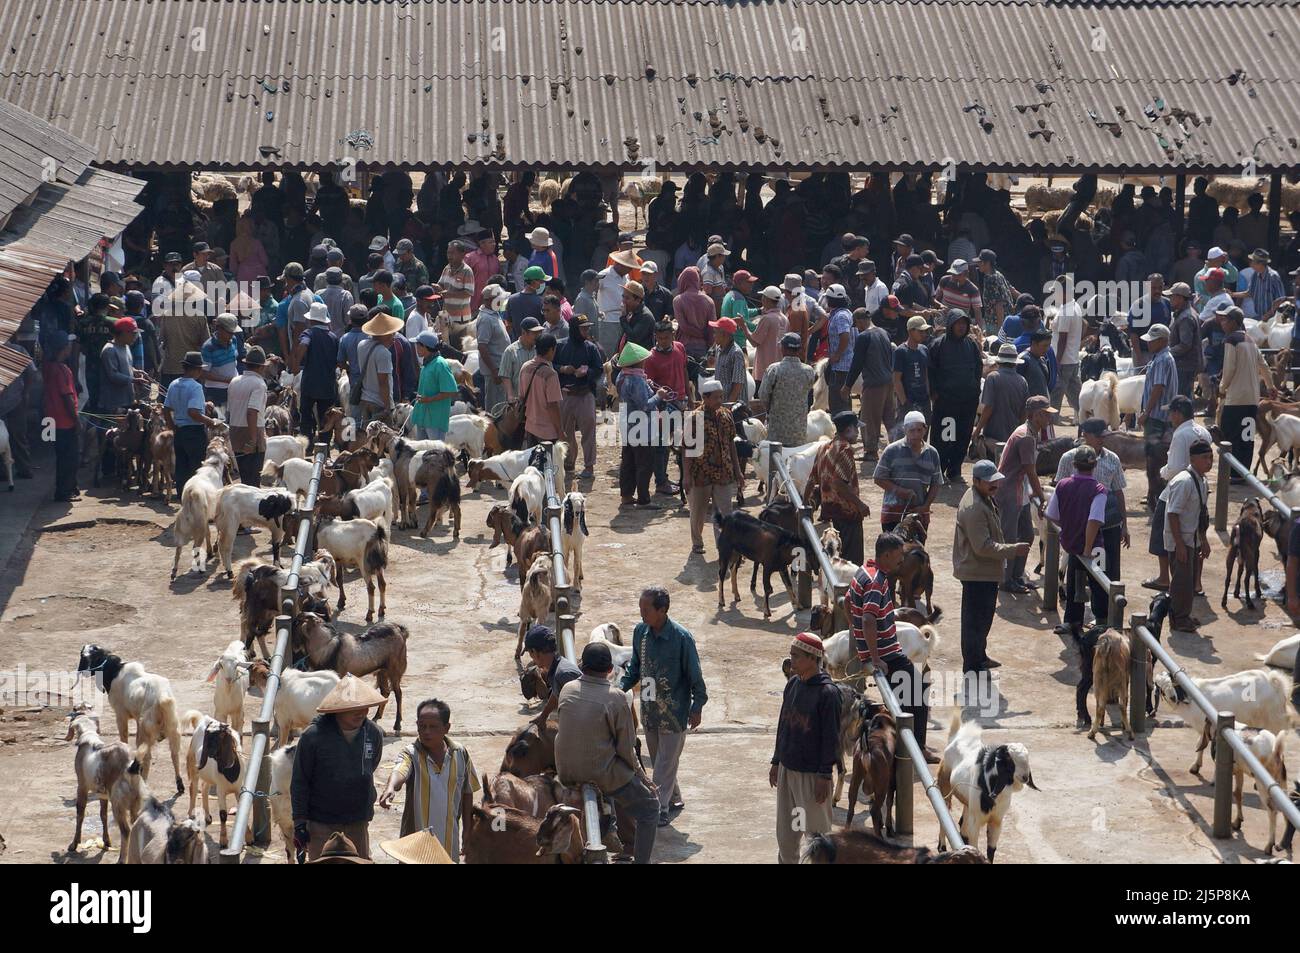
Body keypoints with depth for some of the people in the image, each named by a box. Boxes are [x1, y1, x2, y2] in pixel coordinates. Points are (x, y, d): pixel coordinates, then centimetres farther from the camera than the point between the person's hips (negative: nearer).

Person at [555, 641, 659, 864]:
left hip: (567, 773, 6)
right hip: (604, 775, -6)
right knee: (649, 807, 14)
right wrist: (643, 777, 2)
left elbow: (560, 729, 8)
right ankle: (641, 860, 10)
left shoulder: (567, 690, -5)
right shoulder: (616, 698, -19)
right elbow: (626, 748, -15)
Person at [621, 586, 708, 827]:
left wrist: (697, 707, -8)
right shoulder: (640, 631, -3)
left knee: (666, 763, -1)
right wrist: (621, 687, -3)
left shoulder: (681, 638, -19)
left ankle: (660, 809, 6)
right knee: (659, 761, 18)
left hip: (674, 712, -6)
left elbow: (695, 675, -10)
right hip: (649, 711, 6)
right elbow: (635, 667, 11)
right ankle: (674, 800, 35)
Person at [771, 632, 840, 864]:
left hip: (812, 774, -7)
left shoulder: (827, 692, -16)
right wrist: (776, 762, 16)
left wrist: (824, 776, -15)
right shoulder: (793, 684, 6)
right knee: (785, 833, 15)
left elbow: (831, 737, -15)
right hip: (787, 769, 7)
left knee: (817, 831, 1)